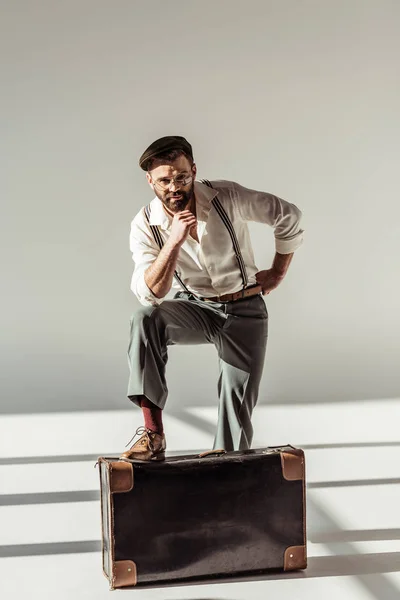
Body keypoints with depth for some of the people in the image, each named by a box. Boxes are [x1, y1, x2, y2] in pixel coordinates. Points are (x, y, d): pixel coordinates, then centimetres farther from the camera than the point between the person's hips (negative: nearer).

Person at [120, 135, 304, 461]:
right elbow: (150, 294, -25)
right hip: (195, 308, 1)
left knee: (238, 402, -6)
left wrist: (278, 272, 5)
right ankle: (153, 434, -30)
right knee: (146, 319, -30)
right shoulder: (146, 225, -13)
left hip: (245, 311, 0)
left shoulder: (227, 197, -16)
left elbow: (289, 216, -3)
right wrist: (174, 242, -37)